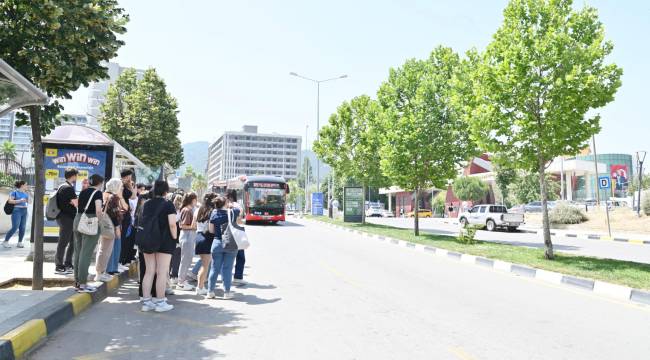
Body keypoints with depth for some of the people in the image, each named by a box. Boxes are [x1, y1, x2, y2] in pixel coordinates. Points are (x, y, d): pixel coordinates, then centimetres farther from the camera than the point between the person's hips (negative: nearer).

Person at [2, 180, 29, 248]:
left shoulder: (25, 193, 13)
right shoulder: (14, 192, -4)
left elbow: (29, 201, 16)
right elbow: (10, 201, -11)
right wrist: (20, 200, -19)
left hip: (24, 211, 6)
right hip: (17, 211, -6)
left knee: (22, 228, 2)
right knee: (14, 228, -10)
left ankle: (20, 243, 8)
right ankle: (5, 241, 3)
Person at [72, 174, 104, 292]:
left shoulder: (83, 192, 15)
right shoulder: (97, 193, -6)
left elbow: (79, 206, 16)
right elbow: (98, 210, -19)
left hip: (78, 221, 7)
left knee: (78, 253, 13)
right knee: (86, 254, -4)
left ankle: (77, 282, 21)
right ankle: (83, 284, 0)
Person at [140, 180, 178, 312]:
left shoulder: (146, 204, 8)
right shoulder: (168, 204, -9)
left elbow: (143, 221, 13)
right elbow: (172, 224, -18)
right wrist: (174, 238, -7)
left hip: (148, 241, 5)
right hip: (164, 241, -5)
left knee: (149, 271, 10)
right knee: (162, 273, 0)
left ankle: (146, 301, 13)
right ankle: (160, 302, 4)